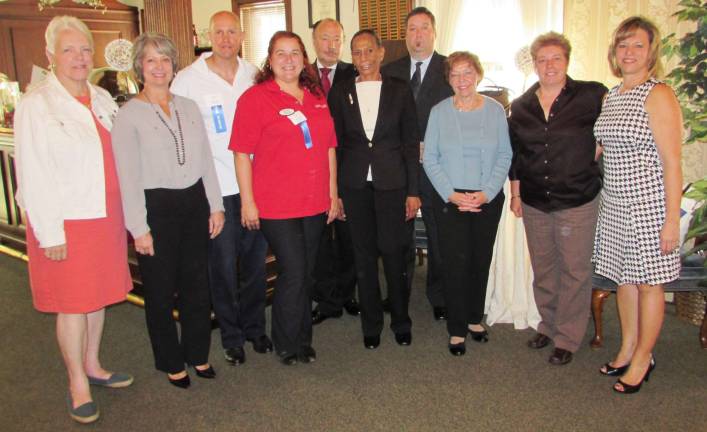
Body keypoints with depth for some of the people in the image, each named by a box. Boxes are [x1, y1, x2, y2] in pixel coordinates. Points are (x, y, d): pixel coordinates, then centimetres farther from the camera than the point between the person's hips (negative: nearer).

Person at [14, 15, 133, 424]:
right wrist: (50, 233, -14)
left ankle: (93, 366, 35)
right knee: (73, 304, 5)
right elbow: (32, 174, -12)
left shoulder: (103, 99, 8)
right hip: (66, 222, -5)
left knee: (99, 295, 16)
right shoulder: (36, 104, -9)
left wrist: (127, 213, 8)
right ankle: (78, 383, 22)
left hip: (106, 216, 6)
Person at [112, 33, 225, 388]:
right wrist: (139, 228, -12)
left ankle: (198, 353, 32)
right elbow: (128, 176, -8)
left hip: (194, 203, 4)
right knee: (161, 290, 9)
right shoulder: (128, 115, -5)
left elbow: (206, 160, 11)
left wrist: (215, 205, 7)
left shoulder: (189, 107, 9)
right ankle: (171, 362, 27)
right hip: (155, 208, -4)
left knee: (197, 284, 13)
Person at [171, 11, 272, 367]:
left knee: (255, 260, 12)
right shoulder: (188, 79, -3)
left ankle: (254, 327, 30)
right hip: (216, 188, -3)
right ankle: (231, 335, 24)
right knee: (223, 265, 6)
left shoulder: (254, 75, 7)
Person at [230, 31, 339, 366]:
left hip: (314, 203, 5)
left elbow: (328, 147, 14)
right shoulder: (254, 97, -5)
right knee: (293, 272, -3)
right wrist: (247, 201, -11)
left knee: (306, 274, 13)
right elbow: (242, 153, -8)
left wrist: (333, 194, 12)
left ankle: (302, 339, 31)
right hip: (276, 205, -5)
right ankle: (286, 344, 20)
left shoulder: (317, 98, 11)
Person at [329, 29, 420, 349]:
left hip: (392, 183, -1)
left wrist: (413, 191, -2)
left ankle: (401, 322, 22)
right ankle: (371, 324, 24)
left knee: (394, 254, 1)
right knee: (364, 256, 9)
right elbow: (335, 144, 6)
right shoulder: (340, 94, 5)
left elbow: (411, 143, 3)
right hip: (355, 185, 1)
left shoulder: (400, 91, 2)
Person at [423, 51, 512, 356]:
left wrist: (487, 193, -9)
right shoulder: (439, 112, -1)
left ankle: (474, 318, 29)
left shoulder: (495, 110, 2)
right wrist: (451, 194, -10)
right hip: (450, 199, -1)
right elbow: (429, 159, -1)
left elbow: (505, 155, 1)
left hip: (489, 199, 2)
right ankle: (457, 329, 13)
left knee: (481, 260, 9)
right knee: (455, 262, -1)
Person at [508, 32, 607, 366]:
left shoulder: (591, 96, -7)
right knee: (542, 268, 14)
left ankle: (568, 338, 17)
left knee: (574, 271, 3)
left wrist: (595, 151, -3)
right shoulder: (521, 106, 6)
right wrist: (515, 194, 11)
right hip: (534, 203, 4)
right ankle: (548, 326, 32)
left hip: (577, 202, -4)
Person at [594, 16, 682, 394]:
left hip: (648, 204, -7)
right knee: (624, 278, 15)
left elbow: (672, 162, -14)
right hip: (614, 204, 7)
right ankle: (627, 350, 30)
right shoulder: (610, 97, 11)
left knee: (648, 282, 5)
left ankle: (643, 358, 20)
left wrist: (672, 219, -17)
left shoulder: (658, 95, -11)